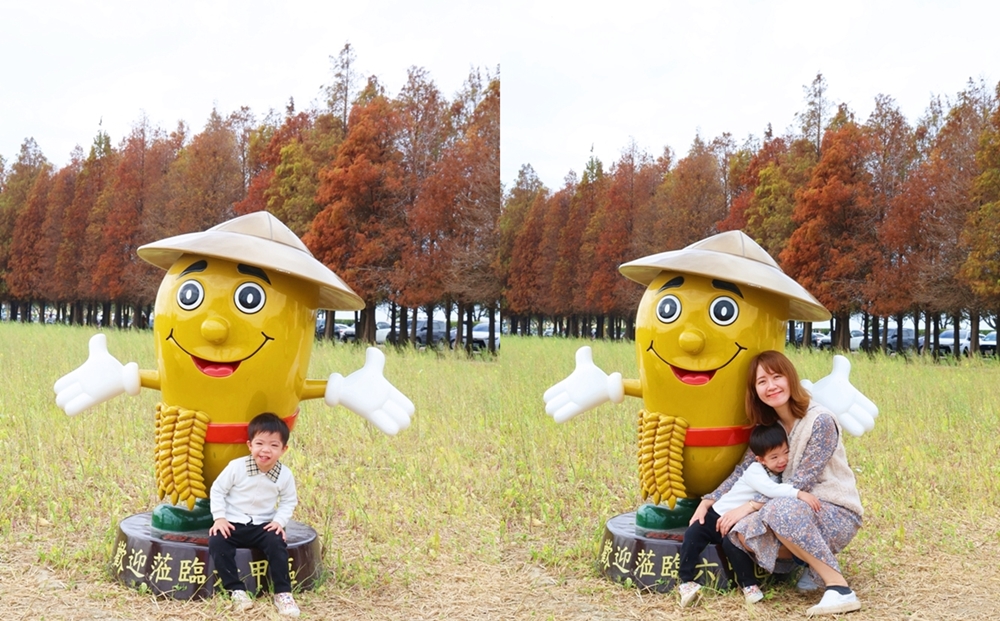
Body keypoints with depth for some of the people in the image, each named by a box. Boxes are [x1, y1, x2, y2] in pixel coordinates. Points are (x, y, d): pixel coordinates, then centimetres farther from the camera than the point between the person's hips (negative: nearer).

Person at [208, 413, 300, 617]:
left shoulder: (285, 475, -6)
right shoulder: (236, 466, -11)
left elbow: (289, 501, 7)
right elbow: (217, 490, -2)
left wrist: (279, 521, -10)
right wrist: (219, 517, -11)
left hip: (263, 525, 1)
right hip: (232, 523, 0)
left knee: (277, 543, -28)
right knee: (216, 542, -28)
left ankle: (283, 592, -17)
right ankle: (236, 590, -20)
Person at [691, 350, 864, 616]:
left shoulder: (820, 421, -16)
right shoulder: (767, 427, 6)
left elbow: (801, 482, -20)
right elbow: (743, 472, 4)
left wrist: (749, 506, -23)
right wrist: (706, 503, -8)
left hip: (837, 514, -6)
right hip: (799, 511, 7)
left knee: (781, 510, -36)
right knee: (743, 532, -21)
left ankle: (839, 588, -25)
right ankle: (816, 563, 2)